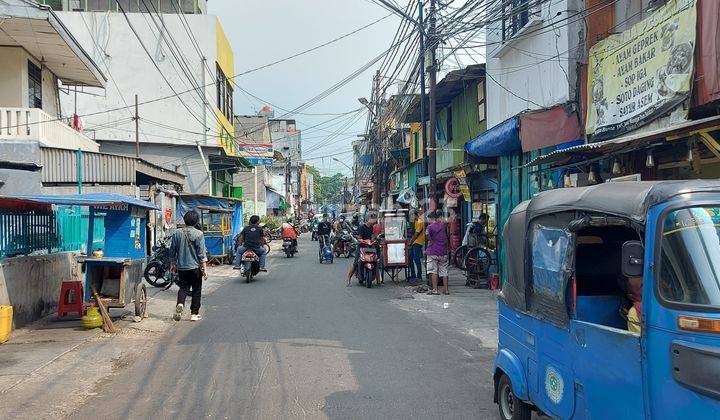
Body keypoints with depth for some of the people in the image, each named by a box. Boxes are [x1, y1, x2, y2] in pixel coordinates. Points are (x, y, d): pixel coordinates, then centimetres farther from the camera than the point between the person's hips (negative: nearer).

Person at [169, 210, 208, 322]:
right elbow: (202, 253, -11)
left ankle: (180, 304, -14)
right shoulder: (198, 234, -10)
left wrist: (172, 265, 19)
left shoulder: (177, 233, 1)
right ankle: (194, 314, 11)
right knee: (196, 290, 8)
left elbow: (172, 251, 7)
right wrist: (205, 268, -7)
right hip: (195, 267, -3)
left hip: (181, 267, 3)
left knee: (183, 287, 14)